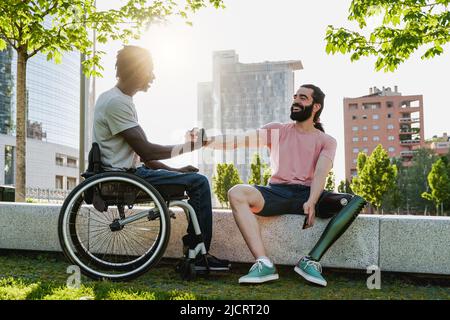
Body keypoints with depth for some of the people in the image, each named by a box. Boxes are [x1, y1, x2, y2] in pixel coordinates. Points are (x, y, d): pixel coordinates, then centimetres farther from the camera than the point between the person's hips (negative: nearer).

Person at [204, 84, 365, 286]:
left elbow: (321, 173, -5)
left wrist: (311, 202, -24)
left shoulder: (326, 141, 14)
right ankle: (264, 264, -37)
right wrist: (206, 140, -11)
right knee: (236, 193, -29)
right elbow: (240, 140, 4)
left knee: (356, 202, -26)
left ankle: (312, 261, -30)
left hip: (308, 194, 0)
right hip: (276, 193, 0)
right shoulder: (277, 130, 18)